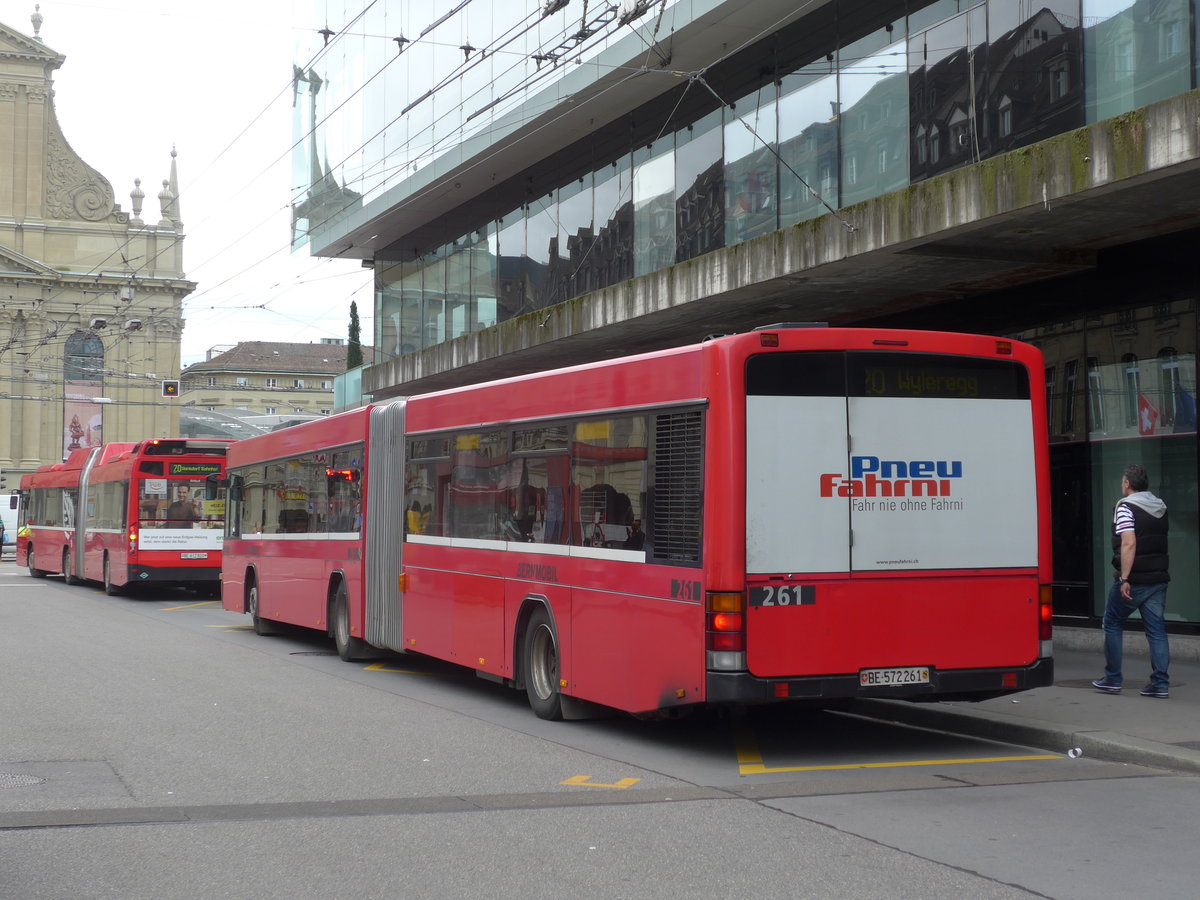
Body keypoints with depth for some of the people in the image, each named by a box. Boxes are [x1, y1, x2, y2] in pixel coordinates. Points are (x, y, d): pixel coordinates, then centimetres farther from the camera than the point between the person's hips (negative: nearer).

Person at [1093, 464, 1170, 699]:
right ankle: (1160, 683, 1)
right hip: (1159, 578, 6)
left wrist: (1124, 579, -22)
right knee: (1156, 629, 6)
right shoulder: (1160, 507, 12)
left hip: (1134, 581, -6)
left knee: (1113, 624, 9)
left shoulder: (1125, 507, -11)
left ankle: (1113, 679, 12)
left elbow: (1129, 544, -21)